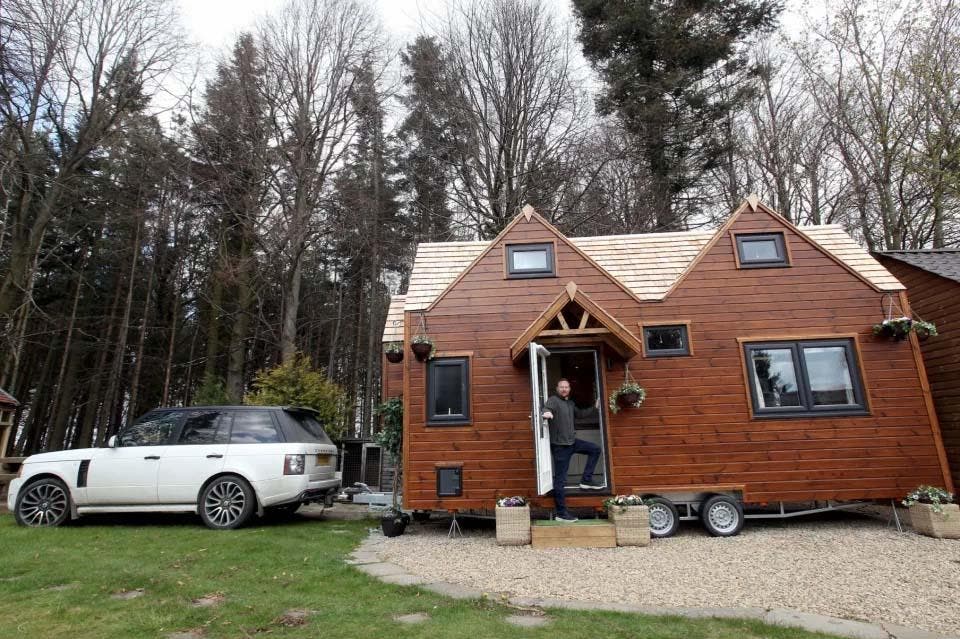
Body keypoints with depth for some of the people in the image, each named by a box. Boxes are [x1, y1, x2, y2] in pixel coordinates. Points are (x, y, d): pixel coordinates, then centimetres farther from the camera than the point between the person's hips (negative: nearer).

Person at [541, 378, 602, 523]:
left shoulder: (570, 403, 13)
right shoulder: (553, 400, -12)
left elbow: (580, 413, 30)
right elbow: (546, 407, -34)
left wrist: (595, 408, 23)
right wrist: (546, 413, -57)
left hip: (572, 441, 8)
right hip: (559, 445, -8)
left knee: (595, 449, 13)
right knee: (560, 479, -3)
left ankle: (586, 480, 15)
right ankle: (561, 513, 5)